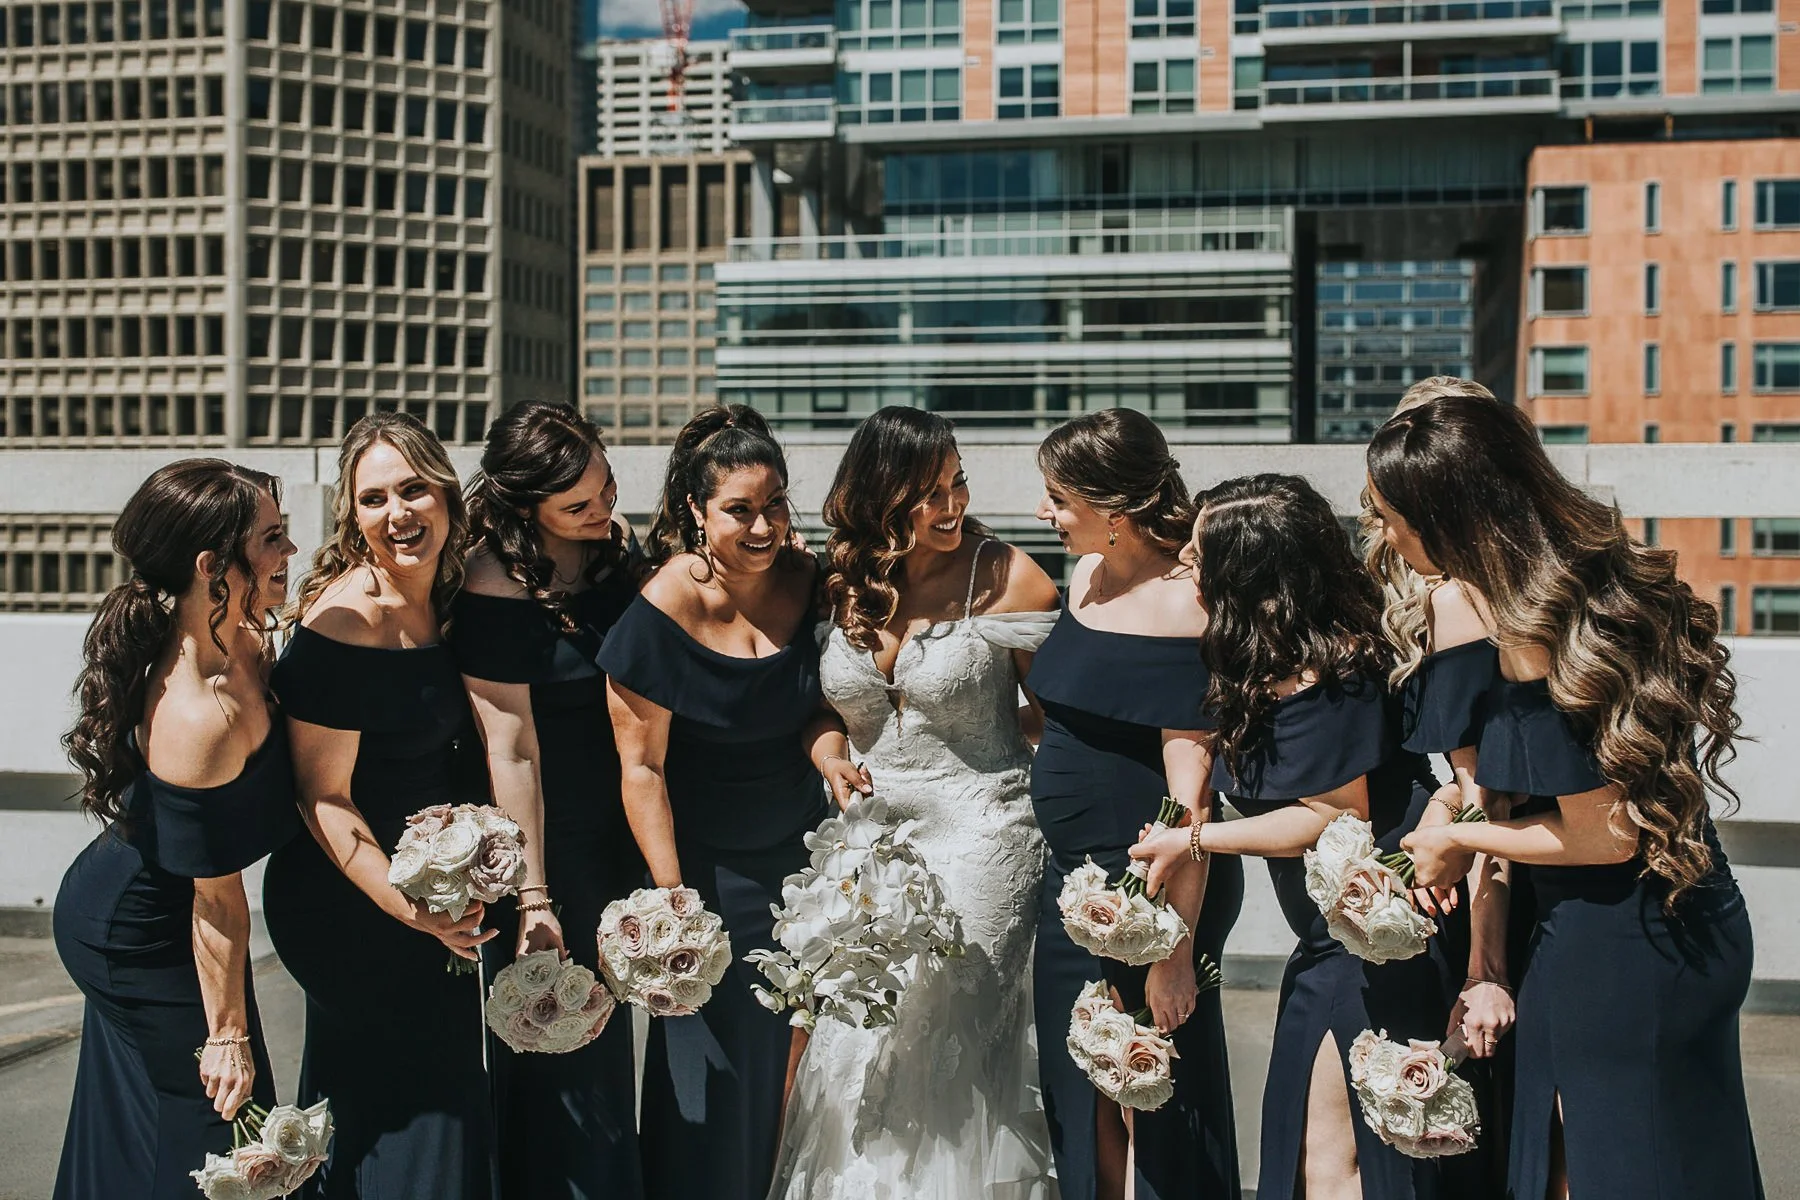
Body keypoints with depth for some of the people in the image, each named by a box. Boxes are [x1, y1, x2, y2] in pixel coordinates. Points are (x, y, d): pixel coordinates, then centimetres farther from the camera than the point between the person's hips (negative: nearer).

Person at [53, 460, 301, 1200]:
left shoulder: (235, 644, -11)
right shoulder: (202, 717, -37)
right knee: (205, 1122, 8)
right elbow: (216, 898, -27)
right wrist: (228, 1035, -18)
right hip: (142, 944, -8)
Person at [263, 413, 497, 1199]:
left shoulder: (441, 596, 1)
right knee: (417, 1102, 2)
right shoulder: (344, 622, -23)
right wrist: (408, 907, -26)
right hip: (349, 904, -8)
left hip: (430, 887, 8)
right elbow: (323, 796, -21)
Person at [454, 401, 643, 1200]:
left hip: (614, 833, 7)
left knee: (604, 1039, 22)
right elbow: (511, 751, -22)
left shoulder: (615, 542, -1)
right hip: (544, 842, -7)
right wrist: (532, 898, -21)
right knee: (559, 1065, 5)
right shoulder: (497, 587, -22)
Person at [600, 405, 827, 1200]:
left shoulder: (802, 577, -6)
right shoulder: (664, 611, -19)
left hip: (799, 849, 4)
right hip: (711, 865, -4)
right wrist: (672, 898, -17)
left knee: (788, 1053, 12)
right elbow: (641, 767, -16)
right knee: (716, 1069, 3)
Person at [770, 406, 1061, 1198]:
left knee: (931, 1048, -5)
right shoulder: (839, 581, 4)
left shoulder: (1007, 579, -9)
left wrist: (982, 735, -6)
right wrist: (830, 757, -2)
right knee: (851, 1041, 6)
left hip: (976, 836, -4)